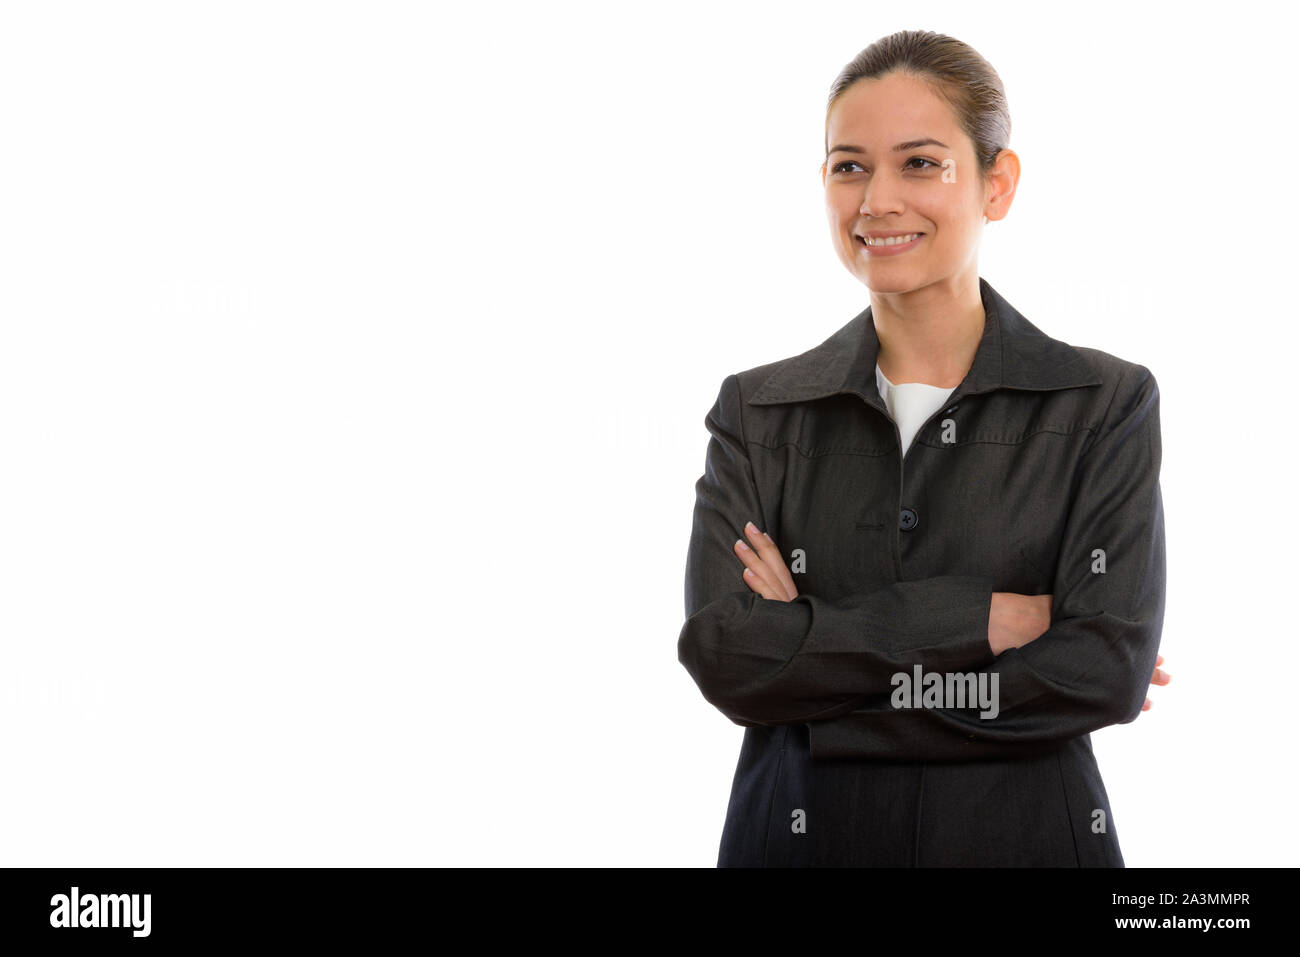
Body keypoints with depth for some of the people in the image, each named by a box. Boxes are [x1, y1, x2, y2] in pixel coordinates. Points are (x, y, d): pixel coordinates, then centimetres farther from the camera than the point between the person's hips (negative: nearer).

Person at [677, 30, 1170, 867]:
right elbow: (724, 655, -12)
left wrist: (818, 655, -15)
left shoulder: (1106, 405, -4)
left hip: (1026, 831, -1)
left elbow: (1109, 670, -15)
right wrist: (976, 618, -19)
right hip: (802, 836, 1)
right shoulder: (758, 413, 0)